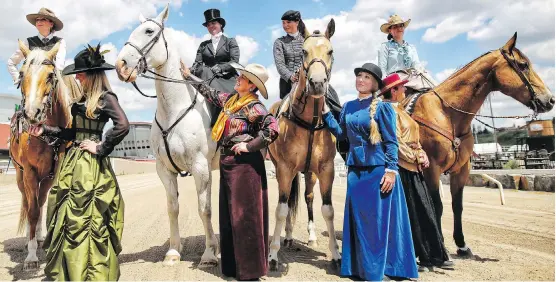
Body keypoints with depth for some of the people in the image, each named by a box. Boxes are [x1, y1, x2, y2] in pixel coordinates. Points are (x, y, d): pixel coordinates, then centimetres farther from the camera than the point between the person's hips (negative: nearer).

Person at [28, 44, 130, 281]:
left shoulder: (106, 98, -12)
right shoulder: (84, 99, 13)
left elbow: (123, 126, -27)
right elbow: (74, 132, 17)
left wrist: (101, 148, -19)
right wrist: (45, 130, 11)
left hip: (91, 165, -9)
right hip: (73, 161, 9)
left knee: (88, 217, -1)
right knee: (68, 215, 14)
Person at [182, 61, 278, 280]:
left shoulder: (254, 107, -12)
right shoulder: (230, 98, 12)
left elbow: (273, 128, -23)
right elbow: (211, 94, 28)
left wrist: (249, 146, -18)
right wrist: (189, 77, 30)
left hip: (244, 162, -8)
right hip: (227, 160, 9)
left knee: (245, 215, -2)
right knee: (229, 214, 13)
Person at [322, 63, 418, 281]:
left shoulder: (382, 107, -6)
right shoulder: (348, 107, 10)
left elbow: (391, 142, -8)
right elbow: (341, 133, 14)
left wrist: (391, 171, -15)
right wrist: (325, 112, 9)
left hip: (378, 170, -5)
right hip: (355, 171, 5)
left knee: (378, 220, 3)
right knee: (358, 220, 11)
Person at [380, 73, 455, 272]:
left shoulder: (400, 110, 18)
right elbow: (397, 143, -20)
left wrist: (422, 155, 6)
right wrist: (417, 158, -12)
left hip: (413, 168, 10)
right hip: (403, 168, -10)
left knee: (425, 212, 13)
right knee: (412, 213, 0)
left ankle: (435, 256, 24)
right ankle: (424, 257, 13)